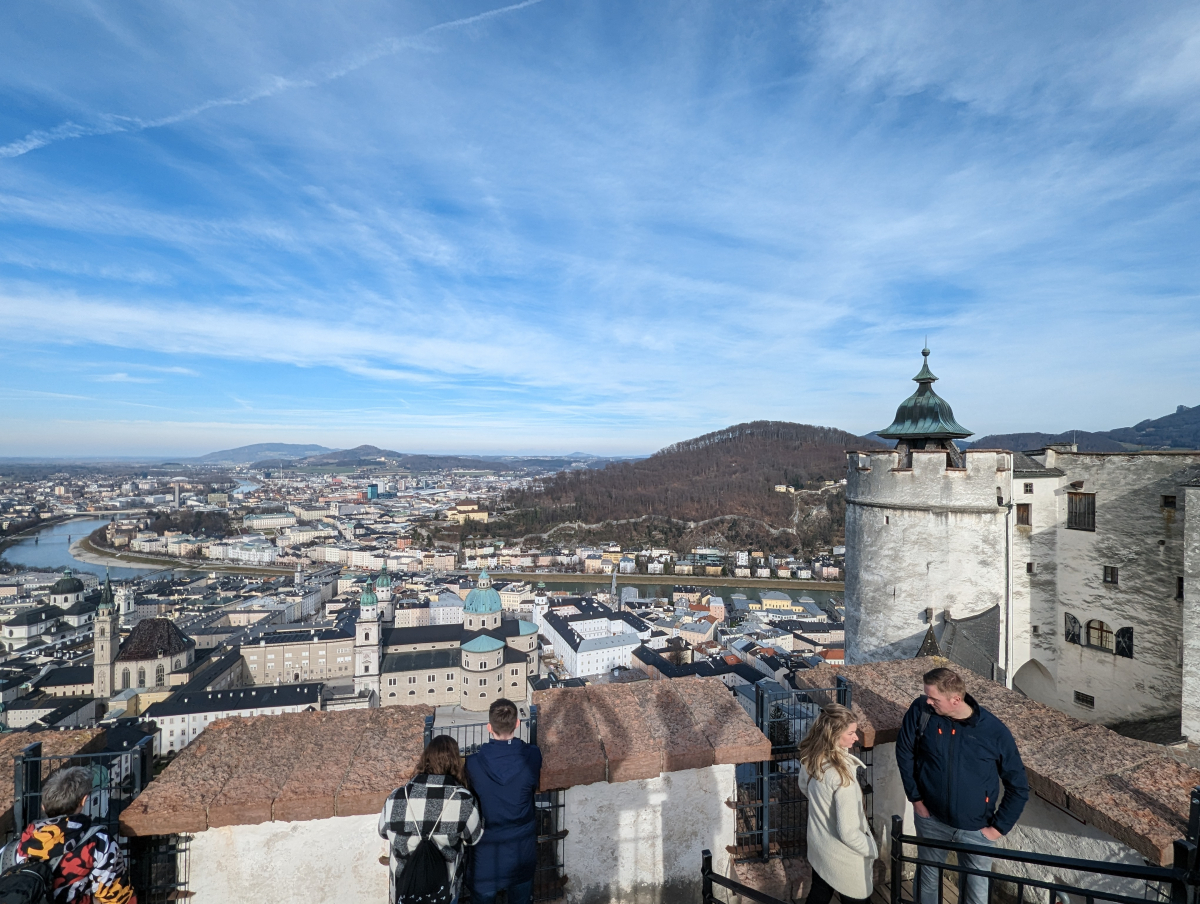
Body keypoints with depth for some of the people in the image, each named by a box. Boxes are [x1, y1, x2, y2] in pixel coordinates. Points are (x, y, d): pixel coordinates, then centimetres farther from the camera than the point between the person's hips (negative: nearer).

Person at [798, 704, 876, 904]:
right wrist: (872, 848, -11)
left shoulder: (810, 757, -13)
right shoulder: (841, 774, -36)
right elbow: (848, 832, -29)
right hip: (843, 857, -6)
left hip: (818, 844, 6)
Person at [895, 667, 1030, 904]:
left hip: (975, 829, 0)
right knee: (928, 880, 19)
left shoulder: (995, 731, -20)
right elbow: (904, 752, -5)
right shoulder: (921, 711, -19)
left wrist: (999, 827, -6)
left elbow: (1018, 787, -6)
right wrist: (915, 797, -4)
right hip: (931, 820, 1)